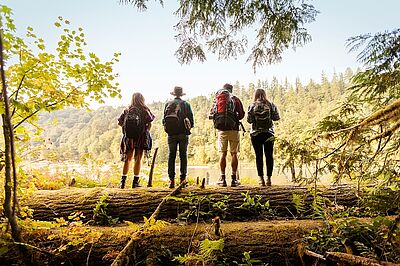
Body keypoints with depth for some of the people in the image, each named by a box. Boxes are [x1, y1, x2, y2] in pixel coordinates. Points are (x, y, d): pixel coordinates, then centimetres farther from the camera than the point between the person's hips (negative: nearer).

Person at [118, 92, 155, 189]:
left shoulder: (126, 110, 6)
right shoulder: (144, 110, -3)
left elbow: (120, 122, 4)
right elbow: (149, 124, -9)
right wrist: (146, 131, 7)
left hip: (128, 137, 3)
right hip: (140, 137, -3)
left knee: (128, 159, 12)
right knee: (138, 159, 5)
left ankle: (123, 181, 11)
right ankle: (135, 181, 7)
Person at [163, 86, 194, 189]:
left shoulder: (168, 104, 5)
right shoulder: (186, 104, 2)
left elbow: (164, 120, 4)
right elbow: (191, 120, 0)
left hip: (171, 134, 1)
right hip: (183, 134, -1)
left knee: (171, 156, 5)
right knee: (183, 156, 5)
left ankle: (171, 179, 2)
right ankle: (183, 178, 3)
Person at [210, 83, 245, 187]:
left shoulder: (217, 100, 7)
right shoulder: (235, 99, 4)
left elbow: (211, 114, 9)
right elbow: (241, 114, 2)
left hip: (221, 129, 1)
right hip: (233, 129, -1)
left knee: (223, 154, 4)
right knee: (234, 154, 4)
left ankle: (222, 178, 3)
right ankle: (234, 179, 4)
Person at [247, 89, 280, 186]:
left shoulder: (252, 106, -3)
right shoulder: (270, 105, 1)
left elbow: (249, 120, -8)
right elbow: (276, 118, 1)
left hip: (256, 134, -1)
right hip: (268, 133, 1)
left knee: (259, 156, 2)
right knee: (269, 156, 7)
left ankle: (261, 178, 0)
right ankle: (268, 178, 8)